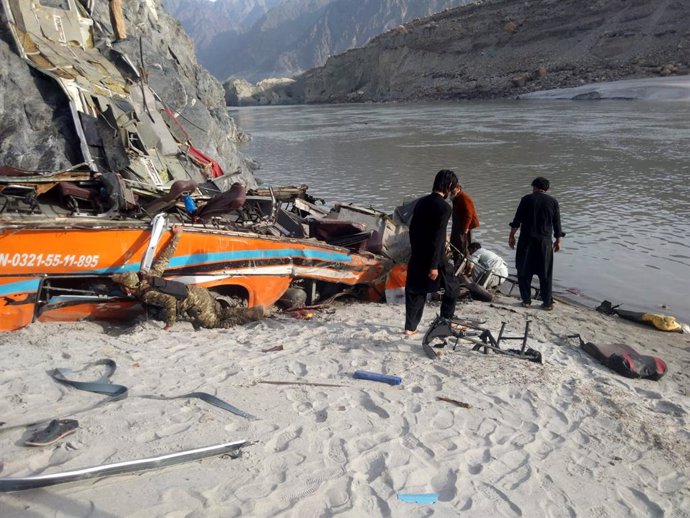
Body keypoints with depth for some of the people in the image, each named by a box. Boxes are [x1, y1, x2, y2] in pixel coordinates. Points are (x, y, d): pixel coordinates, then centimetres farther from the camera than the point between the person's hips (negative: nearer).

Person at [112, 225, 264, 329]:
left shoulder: (146, 294, -17)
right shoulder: (148, 276, 4)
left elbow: (170, 302, -28)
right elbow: (165, 257, 4)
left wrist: (169, 325, -16)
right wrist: (176, 236, 11)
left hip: (196, 305, -8)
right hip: (198, 292, 8)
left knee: (216, 324, 8)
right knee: (221, 313, 22)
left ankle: (252, 313, 4)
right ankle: (251, 311, 17)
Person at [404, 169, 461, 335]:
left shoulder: (421, 202, 7)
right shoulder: (444, 207, -15)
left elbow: (412, 229, 13)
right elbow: (438, 238, -20)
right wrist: (434, 265, -19)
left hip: (417, 257, 7)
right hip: (434, 258, -6)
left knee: (415, 291, 13)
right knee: (452, 287, 15)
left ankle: (410, 327, 14)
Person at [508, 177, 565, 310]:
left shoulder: (526, 199, -1)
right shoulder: (553, 201, 3)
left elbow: (517, 220, -3)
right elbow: (557, 223, 5)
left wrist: (512, 236, 5)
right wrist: (558, 240, 15)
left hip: (526, 240, -1)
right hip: (545, 241, 1)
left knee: (524, 271, 9)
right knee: (546, 273, 8)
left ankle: (526, 300, 11)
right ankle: (547, 303, 11)